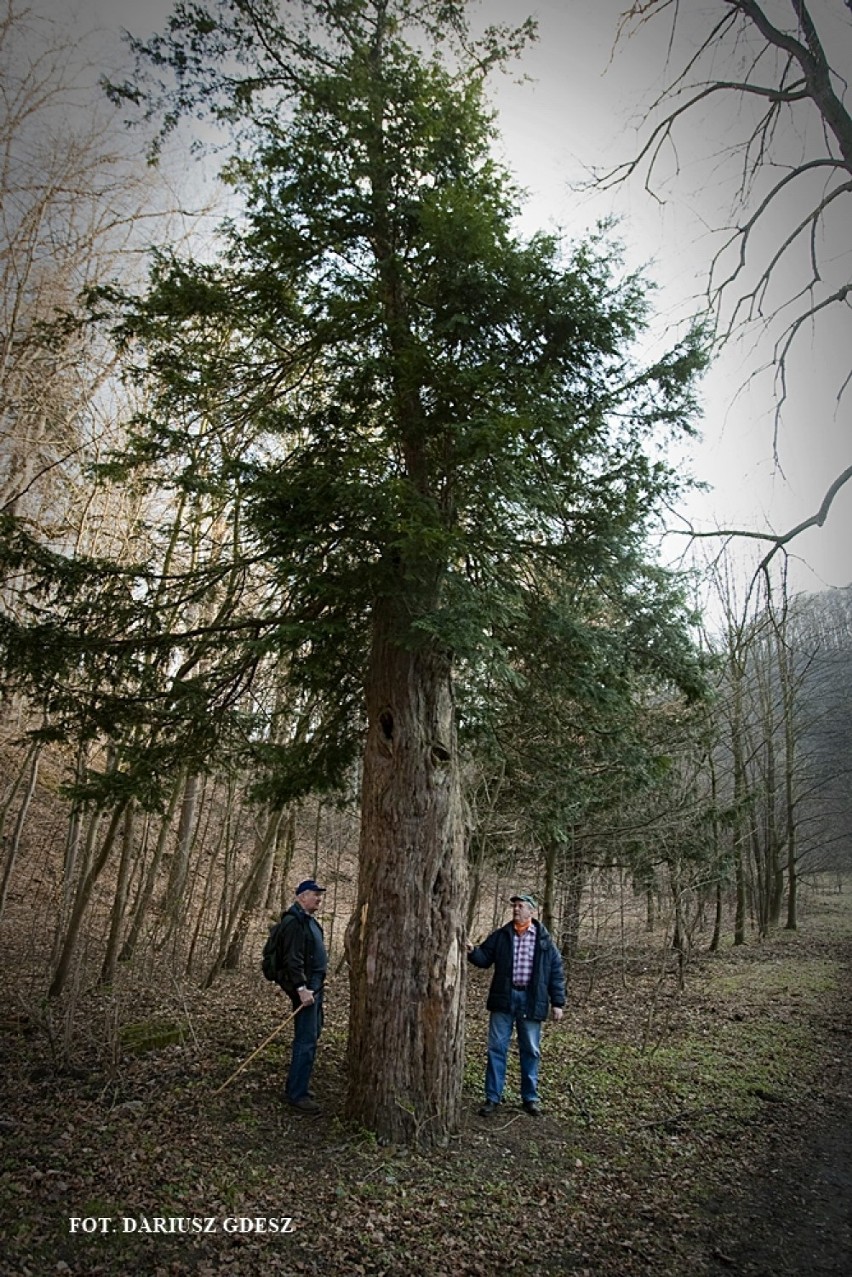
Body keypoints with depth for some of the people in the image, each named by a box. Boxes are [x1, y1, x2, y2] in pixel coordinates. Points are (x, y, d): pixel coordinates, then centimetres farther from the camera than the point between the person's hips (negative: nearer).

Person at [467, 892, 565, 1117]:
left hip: (531, 1000, -1)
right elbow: (485, 957, 3)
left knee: (530, 1050, 10)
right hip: (504, 997, 1)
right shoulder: (500, 935, 3)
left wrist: (557, 1002, 0)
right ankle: (492, 1097, 14)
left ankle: (530, 1097, 25)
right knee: (497, 1048, 4)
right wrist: (472, 952, -19)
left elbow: (556, 972, 3)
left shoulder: (544, 939, 0)